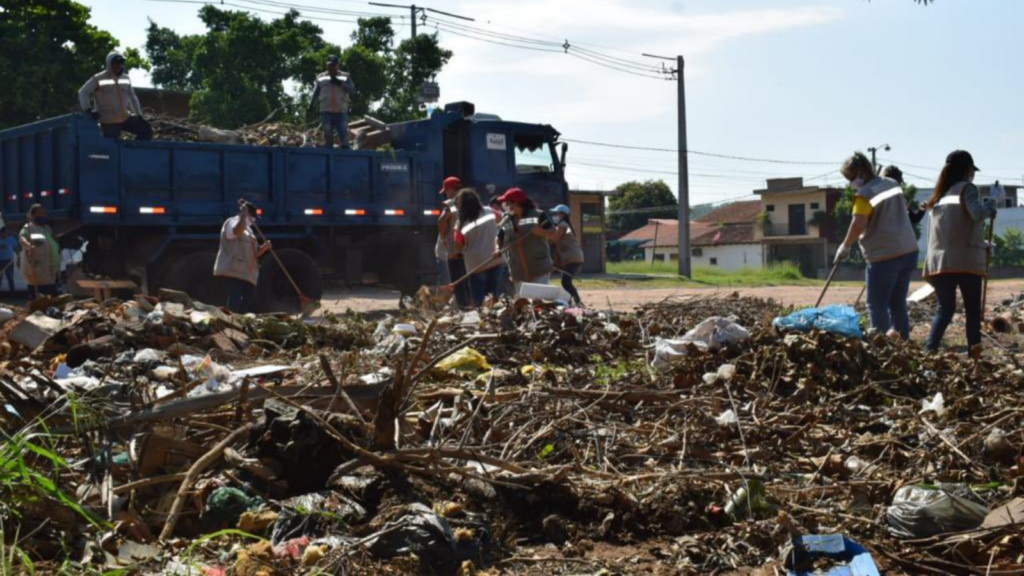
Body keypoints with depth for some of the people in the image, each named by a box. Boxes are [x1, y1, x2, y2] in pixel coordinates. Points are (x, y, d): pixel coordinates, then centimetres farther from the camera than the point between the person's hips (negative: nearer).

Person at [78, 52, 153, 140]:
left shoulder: (126, 79, 10)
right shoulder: (98, 79, -6)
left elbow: (132, 97, 19)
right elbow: (83, 93, -7)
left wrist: (139, 115, 13)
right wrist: (88, 110, -20)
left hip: (126, 118, 5)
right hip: (108, 122, -5)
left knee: (146, 130, -4)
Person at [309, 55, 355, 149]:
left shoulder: (345, 76, 12)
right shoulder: (321, 77, 15)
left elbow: (352, 89, -1)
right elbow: (315, 94, 17)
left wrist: (340, 83, -13)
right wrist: (311, 106, 8)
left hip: (341, 111, -1)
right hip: (326, 112, 1)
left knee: (344, 135, -10)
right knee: (328, 136, -3)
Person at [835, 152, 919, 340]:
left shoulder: (864, 194, -13)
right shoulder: (893, 184, 10)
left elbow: (858, 224, -23)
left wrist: (845, 247, -12)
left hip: (884, 256, -8)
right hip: (908, 251, 8)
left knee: (877, 305, 0)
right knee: (898, 302, 15)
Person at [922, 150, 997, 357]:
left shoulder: (941, 195, 20)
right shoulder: (967, 188, 0)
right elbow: (977, 214, -19)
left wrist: (982, 244, 28)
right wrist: (989, 206, 3)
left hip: (939, 261, 5)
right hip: (965, 260, -5)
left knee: (945, 309, 12)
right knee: (973, 310, 4)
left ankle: (929, 351, -3)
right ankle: (974, 354, -2)